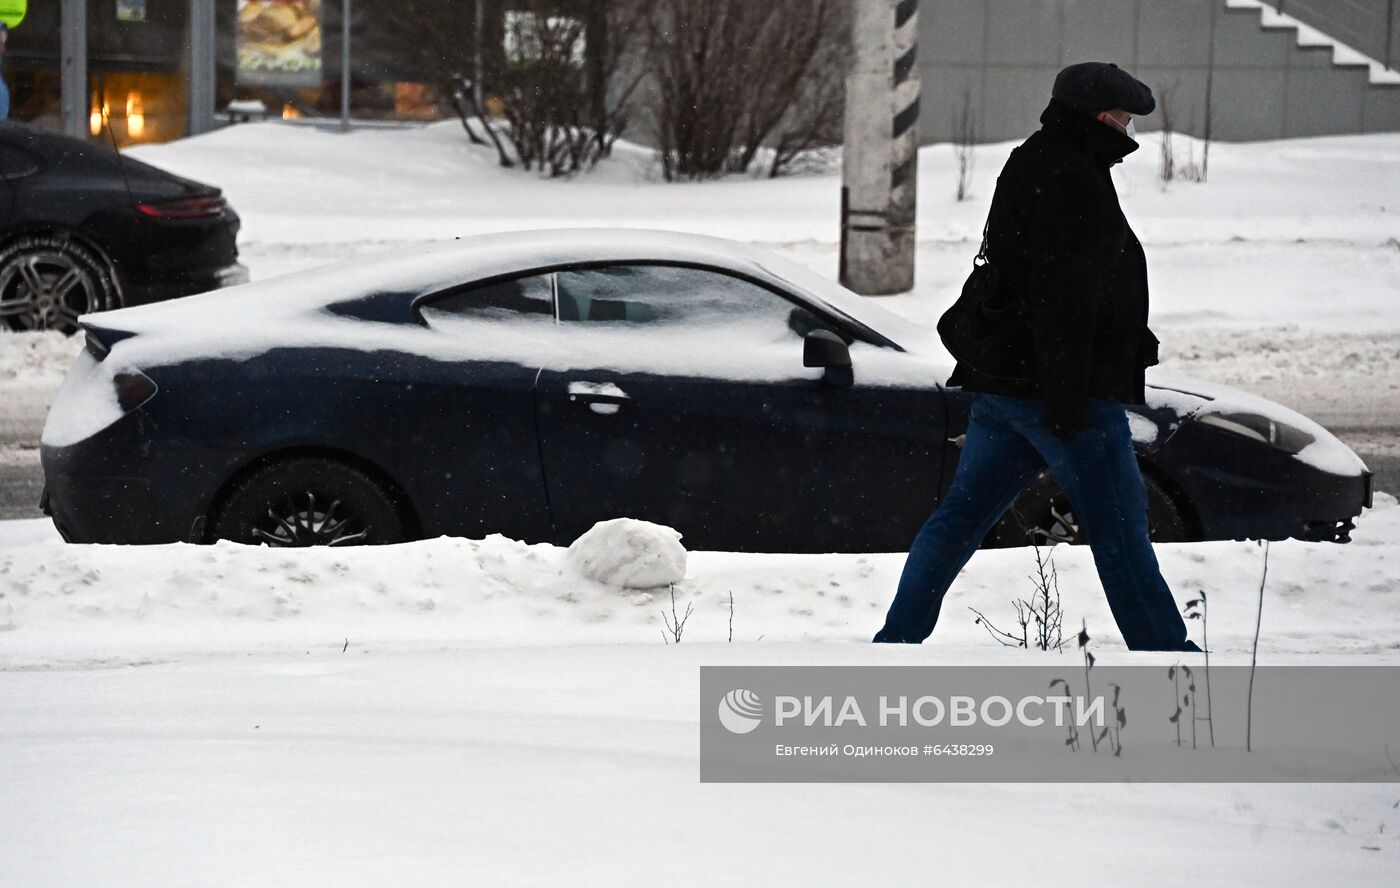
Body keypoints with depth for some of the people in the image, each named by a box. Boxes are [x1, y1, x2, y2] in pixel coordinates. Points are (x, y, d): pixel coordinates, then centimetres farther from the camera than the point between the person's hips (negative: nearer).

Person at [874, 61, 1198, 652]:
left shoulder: (1033, 167, 20)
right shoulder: (1072, 180, -14)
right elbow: (1062, 296, -22)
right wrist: (1066, 395, -24)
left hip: (1001, 383, 10)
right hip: (1068, 387, -10)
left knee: (961, 515, 10)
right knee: (1118, 531, -4)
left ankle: (896, 642, 10)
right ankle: (1165, 658, 1)